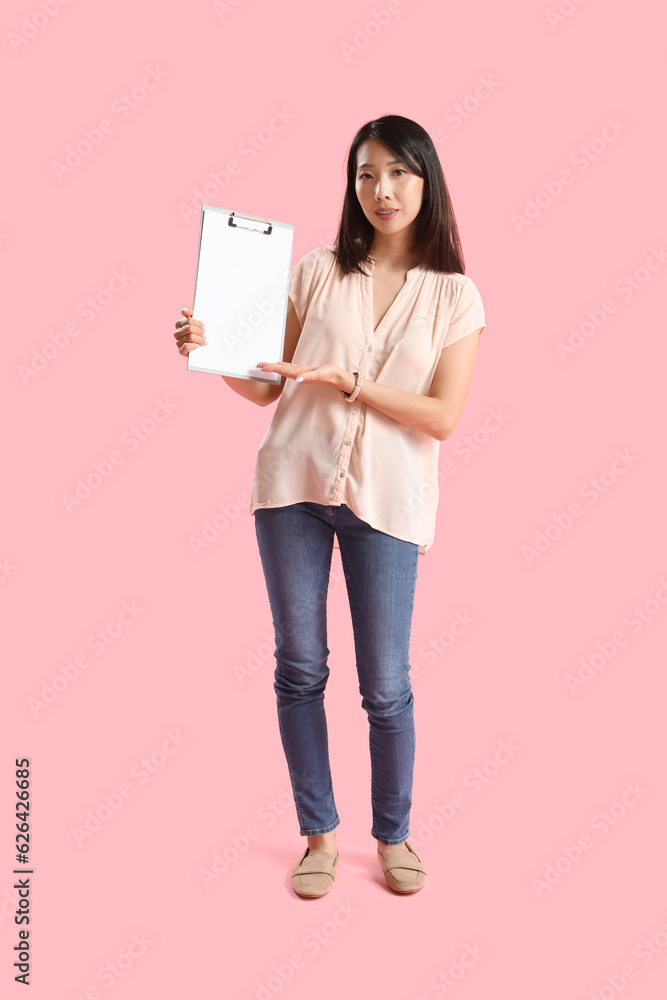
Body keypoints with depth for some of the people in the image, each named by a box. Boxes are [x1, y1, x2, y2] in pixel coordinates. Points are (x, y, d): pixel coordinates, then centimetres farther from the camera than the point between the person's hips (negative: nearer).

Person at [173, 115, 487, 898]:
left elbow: (442, 419, -6)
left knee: (385, 684, 4)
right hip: (294, 482, 2)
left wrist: (345, 380, -14)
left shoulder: (454, 296, 4)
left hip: (387, 500, -1)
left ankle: (394, 834, 28)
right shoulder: (317, 273, 7)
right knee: (299, 667, 8)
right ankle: (319, 833, 27)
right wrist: (211, 353, -9)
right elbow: (268, 388, 8)